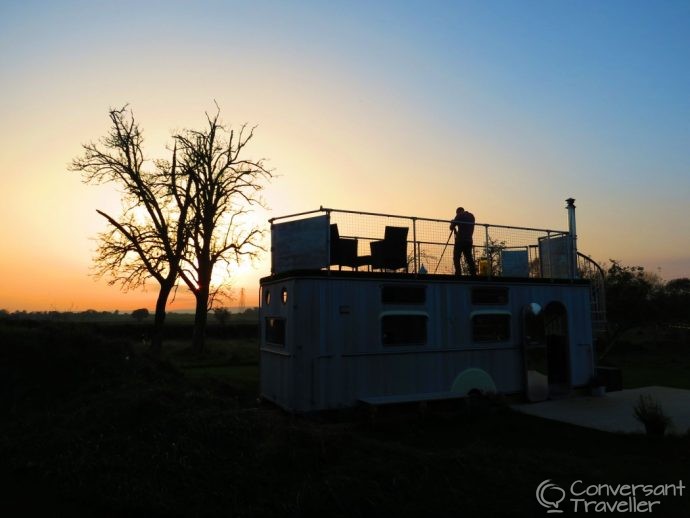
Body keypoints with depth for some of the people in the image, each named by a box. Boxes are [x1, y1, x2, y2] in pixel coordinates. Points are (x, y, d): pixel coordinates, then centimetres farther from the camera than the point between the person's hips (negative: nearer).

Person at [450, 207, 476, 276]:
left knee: (456, 258, -4)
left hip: (460, 240, -6)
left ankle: (458, 273, -16)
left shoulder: (459, 216, -1)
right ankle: (473, 273, 2)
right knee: (469, 258, 10)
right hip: (469, 240, 6)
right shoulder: (471, 216, 18)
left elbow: (451, 227, -2)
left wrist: (452, 222, 18)